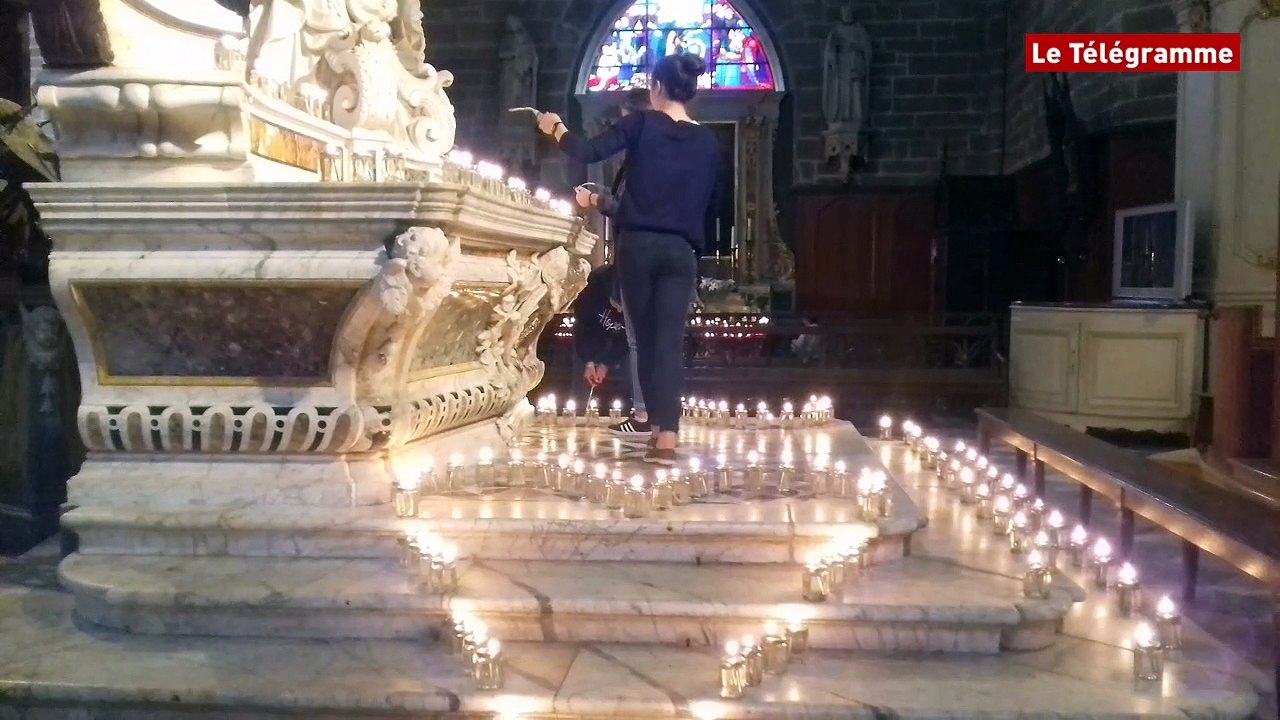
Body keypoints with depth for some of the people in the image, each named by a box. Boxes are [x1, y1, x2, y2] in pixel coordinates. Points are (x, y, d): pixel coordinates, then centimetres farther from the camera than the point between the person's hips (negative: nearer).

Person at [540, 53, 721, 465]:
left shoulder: (642, 124, -3)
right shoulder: (708, 143, 7)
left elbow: (586, 153, -6)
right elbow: (709, 204, 13)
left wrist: (556, 129, 11)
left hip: (638, 245, -1)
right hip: (681, 251, 2)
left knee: (646, 338, 12)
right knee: (670, 341, -3)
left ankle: (658, 425, 17)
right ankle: (666, 436, -13)